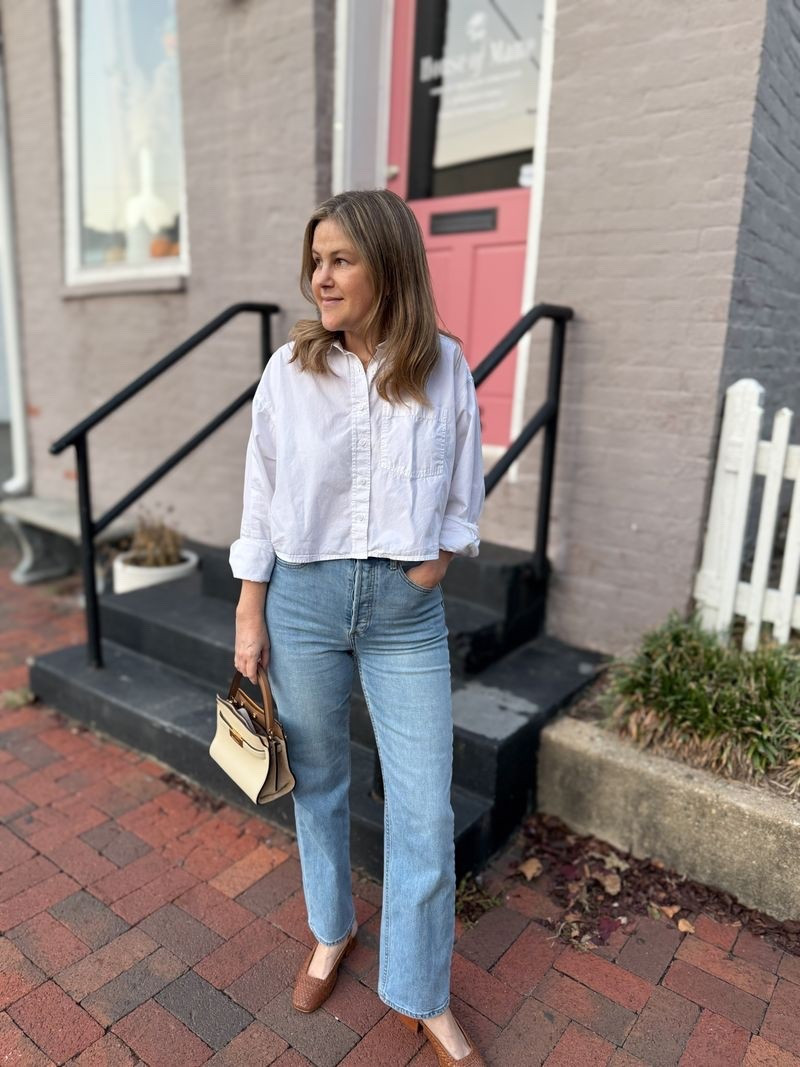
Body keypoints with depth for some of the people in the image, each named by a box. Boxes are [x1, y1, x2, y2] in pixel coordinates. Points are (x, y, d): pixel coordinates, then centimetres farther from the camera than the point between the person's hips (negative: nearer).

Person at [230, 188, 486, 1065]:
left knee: (425, 810, 5)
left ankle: (421, 995, 31)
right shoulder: (288, 370, -3)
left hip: (406, 609, 0)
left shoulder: (444, 367, -3)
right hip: (303, 598, 1)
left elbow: (465, 489, 7)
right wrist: (249, 615, 1)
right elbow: (260, 504, 2)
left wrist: (440, 555, -9)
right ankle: (332, 933, 46)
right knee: (316, 781, 17)